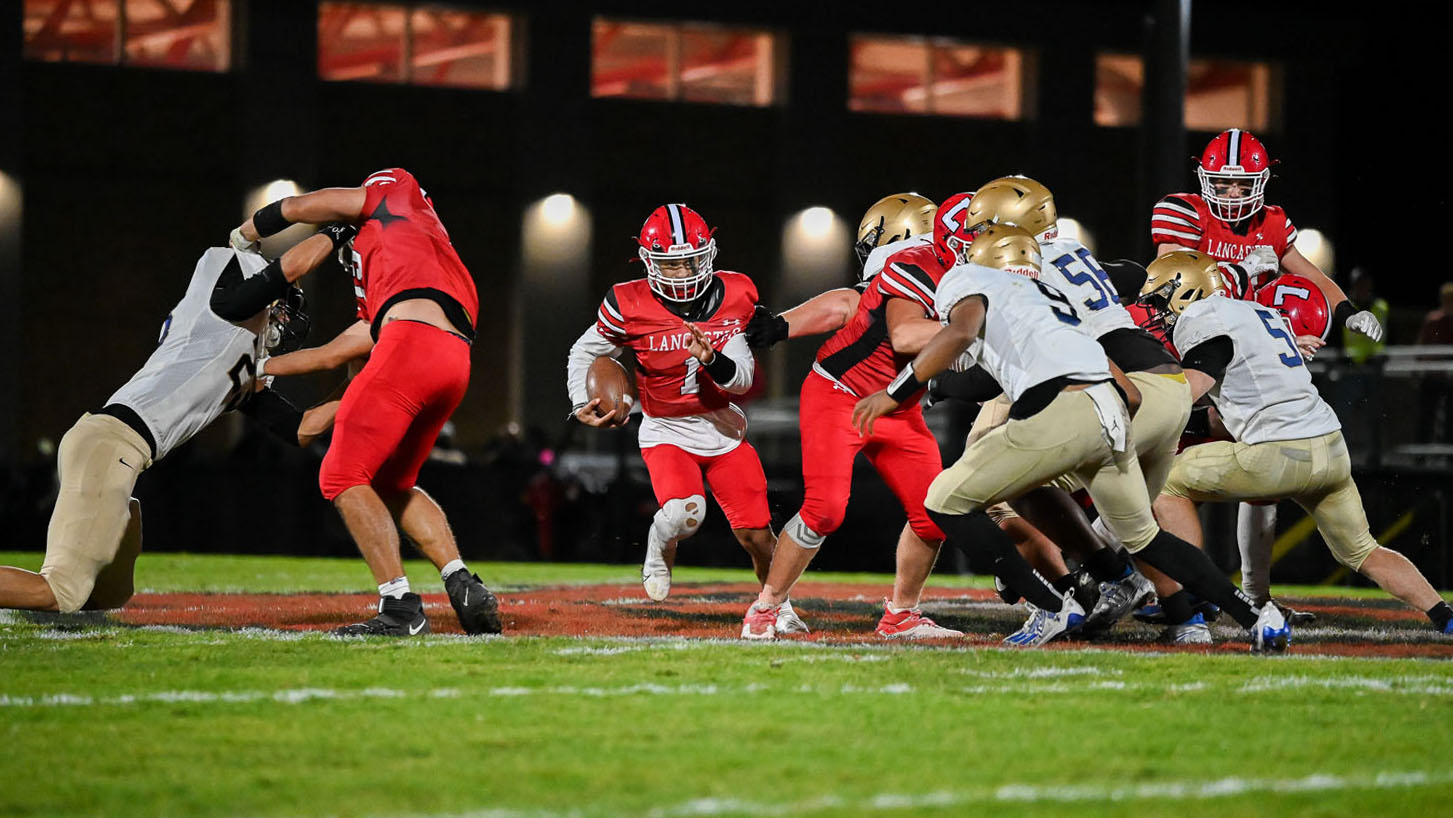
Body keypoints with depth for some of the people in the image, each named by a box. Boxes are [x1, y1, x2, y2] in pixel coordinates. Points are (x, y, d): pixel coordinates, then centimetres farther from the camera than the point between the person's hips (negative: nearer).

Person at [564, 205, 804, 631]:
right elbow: (586, 353, 3)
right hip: (667, 432, -2)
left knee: (756, 534, 0)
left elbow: (742, 379, -10)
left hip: (725, 428, 2)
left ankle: (778, 605, 29)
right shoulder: (631, 305, -16)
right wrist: (582, 404, -10)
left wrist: (711, 359, -30)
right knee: (685, 513, -30)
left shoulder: (734, 296, -10)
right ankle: (660, 545, 6)